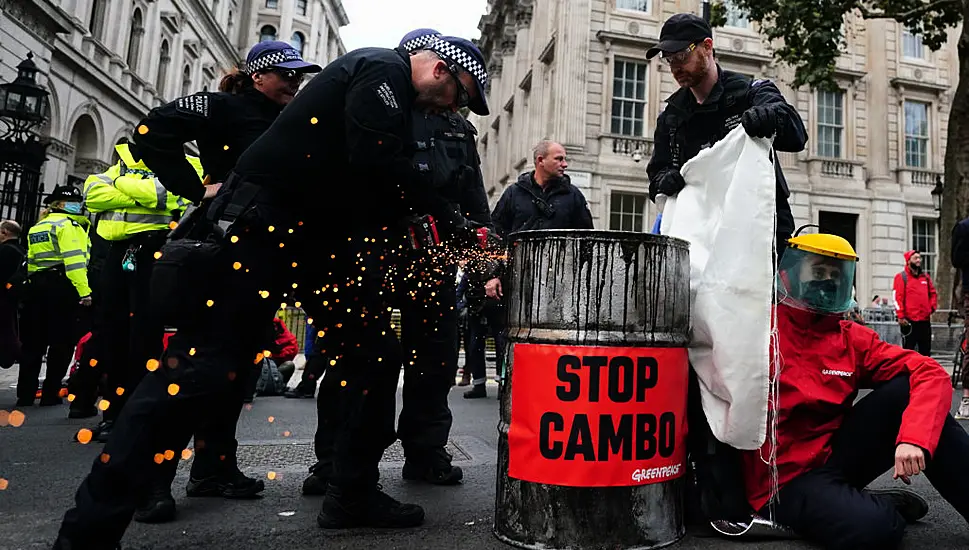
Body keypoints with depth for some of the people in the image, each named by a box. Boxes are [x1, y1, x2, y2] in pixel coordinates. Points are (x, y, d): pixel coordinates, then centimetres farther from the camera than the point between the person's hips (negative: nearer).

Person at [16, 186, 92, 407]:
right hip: (61, 286, -8)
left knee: (34, 342, 10)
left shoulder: (36, 228, 21)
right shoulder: (66, 225, -6)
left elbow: (32, 260, 21)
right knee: (62, 342, -1)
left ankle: (25, 394, 12)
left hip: (35, 286, 8)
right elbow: (74, 260, -18)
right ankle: (51, 394, 1)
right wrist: (84, 291, -22)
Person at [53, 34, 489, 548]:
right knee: (200, 366, -11)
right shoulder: (384, 70, -6)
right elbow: (377, 164, -21)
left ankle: (353, 494, 15)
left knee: (375, 350, 5)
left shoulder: (393, 94, 24)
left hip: (321, 235, 11)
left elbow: (376, 192, 22)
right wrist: (441, 216, -7)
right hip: (264, 225, -10)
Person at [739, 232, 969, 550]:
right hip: (787, 481, -5)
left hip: (836, 457, 5)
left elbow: (932, 375, -7)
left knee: (906, 387, -13)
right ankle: (883, 508, 3)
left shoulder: (852, 338, 4)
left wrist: (913, 437, -23)